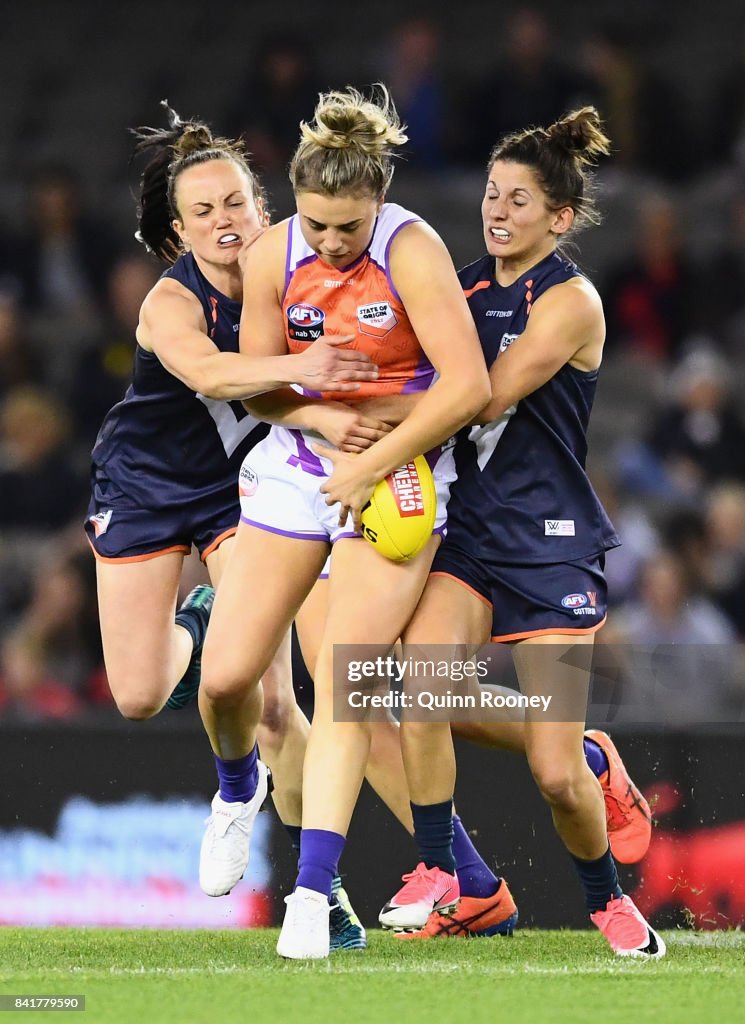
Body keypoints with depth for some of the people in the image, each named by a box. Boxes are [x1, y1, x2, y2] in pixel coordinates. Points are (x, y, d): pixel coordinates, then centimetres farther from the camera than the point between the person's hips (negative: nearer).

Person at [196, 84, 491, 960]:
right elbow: (258, 383, 5)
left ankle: (313, 892, -12)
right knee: (224, 675, -2)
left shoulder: (413, 252, -18)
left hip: (399, 475, -4)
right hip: (294, 466, 4)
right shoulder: (272, 256, -4)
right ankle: (239, 786, 33)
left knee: (342, 681, -13)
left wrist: (373, 463, -19)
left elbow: (467, 386, -24)